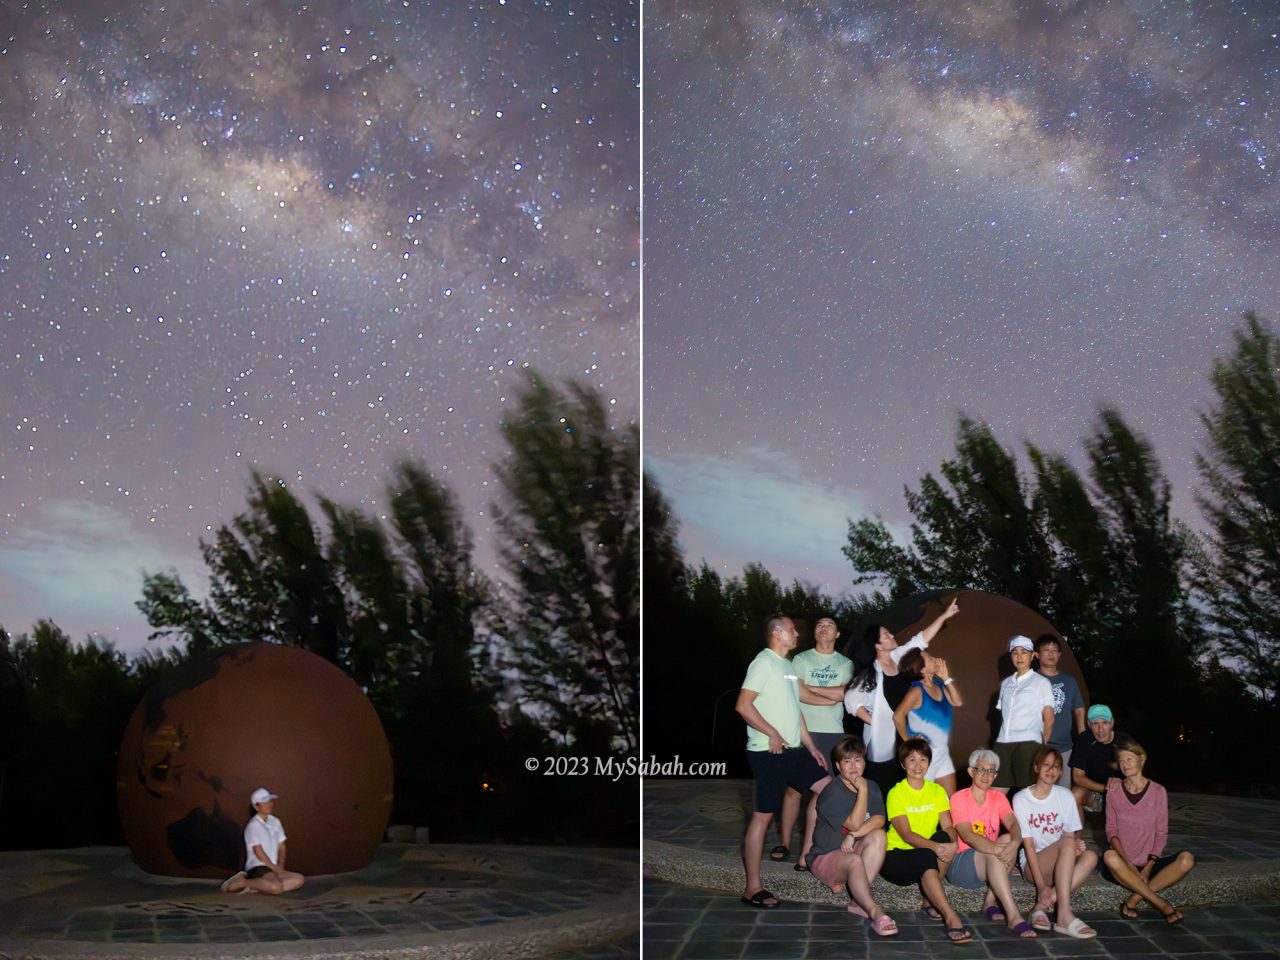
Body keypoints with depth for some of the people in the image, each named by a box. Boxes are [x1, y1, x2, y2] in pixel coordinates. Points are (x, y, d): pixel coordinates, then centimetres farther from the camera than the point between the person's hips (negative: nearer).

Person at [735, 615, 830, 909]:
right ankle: (753, 888, -2)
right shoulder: (764, 662, -10)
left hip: (793, 750, 9)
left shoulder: (787, 665, 17)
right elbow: (743, 705, -19)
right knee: (762, 816, -6)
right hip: (768, 752, -9)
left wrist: (811, 746, 18)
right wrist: (772, 733, -18)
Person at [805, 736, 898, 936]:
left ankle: (857, 900, -27)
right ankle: (874, 912, -43)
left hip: (853, 850, 6)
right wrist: (862, 791, -21)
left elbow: (879, 820, -10)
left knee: (878, 836, -24)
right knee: (854, 861, -37)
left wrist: (853, 835, -24)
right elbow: (854, 824, -23)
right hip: (826, 857, -6)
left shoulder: (871, 787, 5)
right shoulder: (833, 792, -15)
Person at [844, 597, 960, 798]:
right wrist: (873, 721, -14)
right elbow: (851, 699, -17)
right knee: (882, 792, -2)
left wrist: (944, 616, 6)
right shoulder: (870, 673, -13)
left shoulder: (897, 657, 5)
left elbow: (921, 639, 8)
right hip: (882, 739, -6)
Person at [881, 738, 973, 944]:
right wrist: (934, 847, -37)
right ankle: (951, 917, -44)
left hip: (927, 854, 5)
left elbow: (947, 826, -6)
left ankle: (930, 901, -20)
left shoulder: (937, 791, 5)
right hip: (896, 856, -5)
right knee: (926, 858, -36)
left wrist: (953, 843, -30)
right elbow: (906, 835, -20)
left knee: (943, 839, -27)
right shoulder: (896, 793, -10)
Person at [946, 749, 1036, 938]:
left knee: (1008, 839, -25)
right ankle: (1014, 917, -42)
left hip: (990, 864, 5)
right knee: (994, 854, -34)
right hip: (960, 864, -5)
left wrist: (1015, 843, -37)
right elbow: (967, 836, -21)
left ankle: (990, 903, -22)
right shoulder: (959, 798, -7)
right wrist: (996, 849, -39)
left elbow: (1013, 825, -13)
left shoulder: (998, 798, 7)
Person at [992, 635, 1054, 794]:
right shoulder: (1006, 683, 19)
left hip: (1027, 744, -4)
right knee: (996, 791, -1)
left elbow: (1049, 719, 5)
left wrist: (1043, 746, 5)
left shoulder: (1041, 682, 7)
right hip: (1003, 744, 4)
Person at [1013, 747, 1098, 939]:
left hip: (1061, 866, 4)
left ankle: (1043, 905, -29)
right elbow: (1028, 844, -11)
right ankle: (1065, 916, -42)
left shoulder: (1065, 796, 6)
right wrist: (1041, 885, -21)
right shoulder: (1021, 799, -5)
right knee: (1067, 843, -33)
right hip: (1033, 865, -4)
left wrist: (1076, 845, -23)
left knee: (1090, 856, -28)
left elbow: (1072, 834, 4)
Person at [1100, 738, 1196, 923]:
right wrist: (1127, 863, -16)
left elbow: (1161, 834, 3)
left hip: (1149, 862, 1)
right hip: (1123, 862, -1)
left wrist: (1149, 866, -11)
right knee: (1109, 857, -37)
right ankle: (1162, 905, -29)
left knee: (1187, 859, -26)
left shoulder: (1158, 792, 3)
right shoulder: (1114, 791, 3)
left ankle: (1133, 900, -27)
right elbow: (1111, 831, 0)